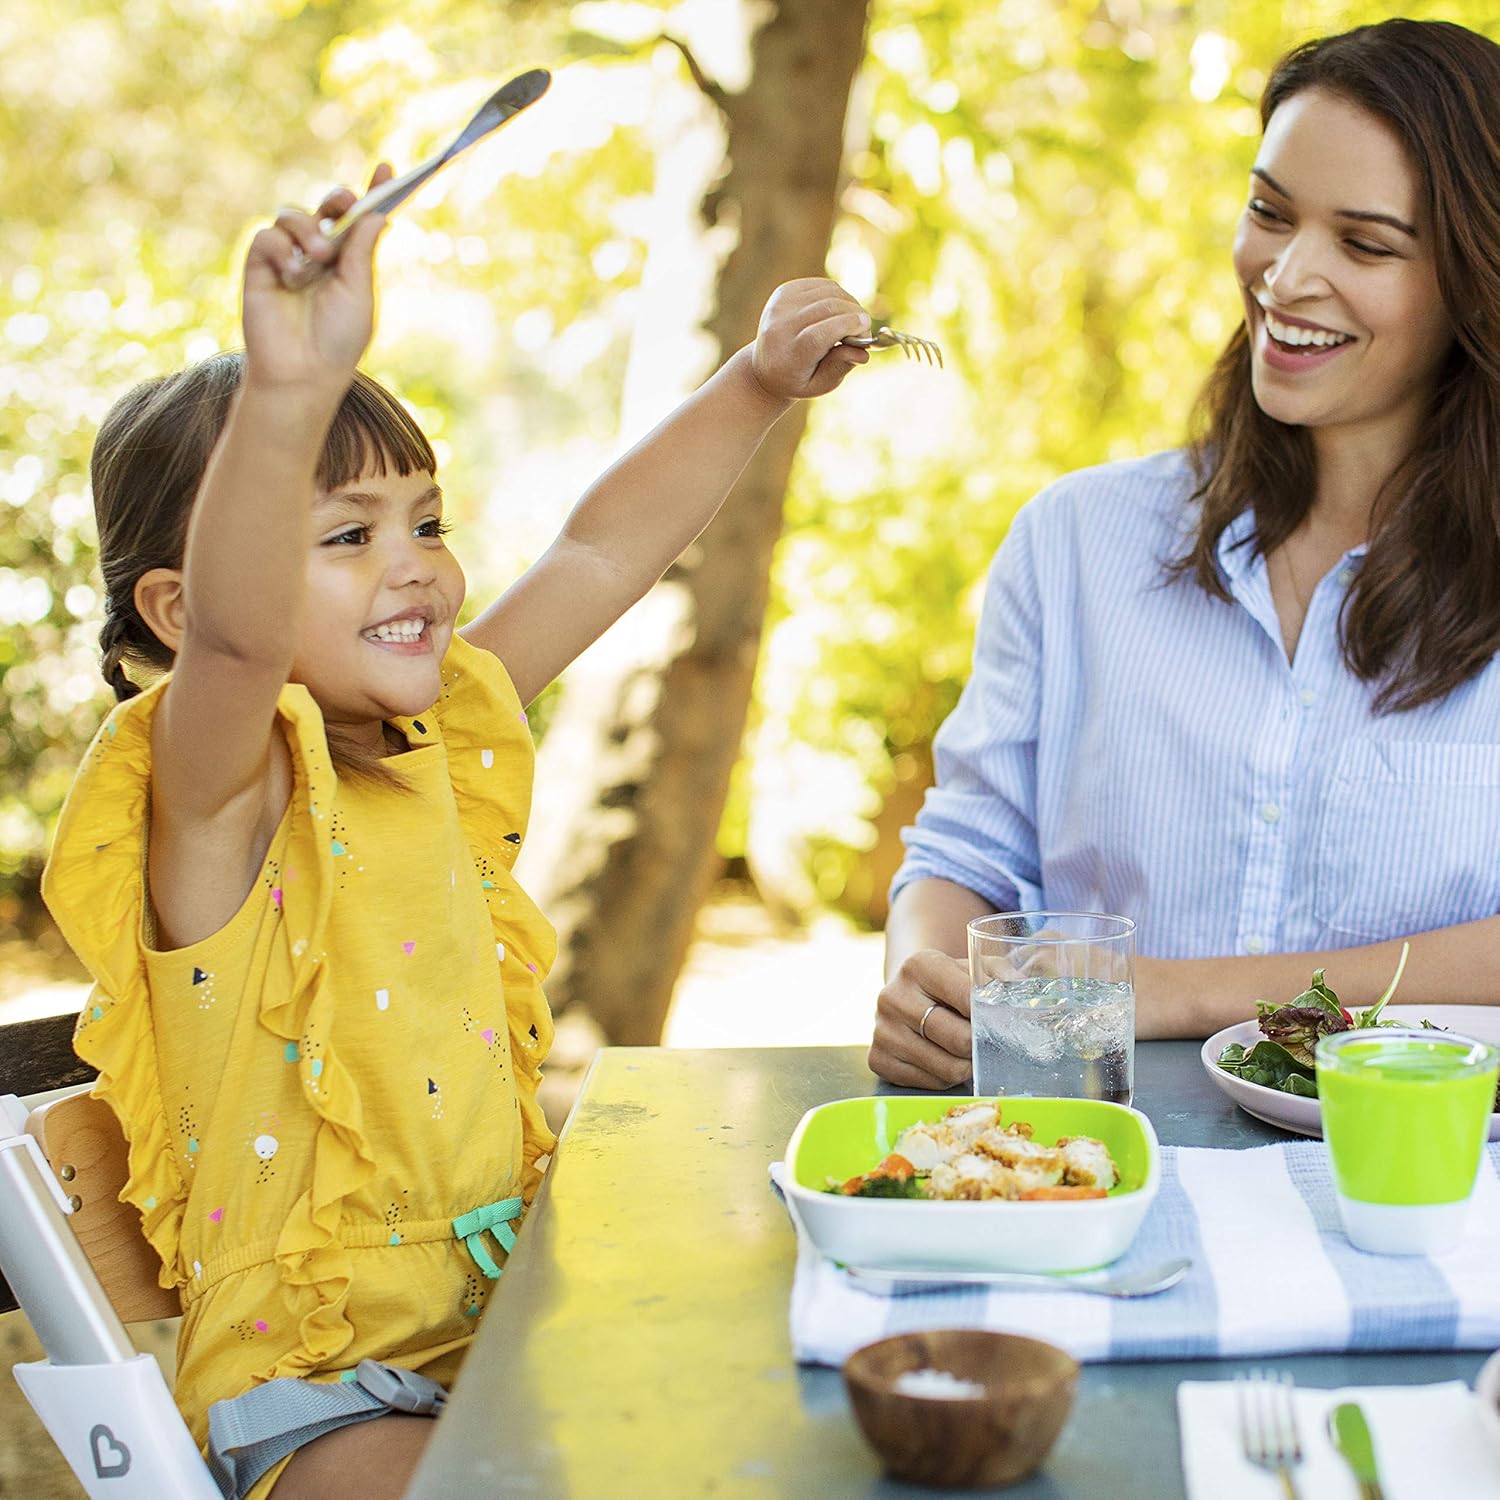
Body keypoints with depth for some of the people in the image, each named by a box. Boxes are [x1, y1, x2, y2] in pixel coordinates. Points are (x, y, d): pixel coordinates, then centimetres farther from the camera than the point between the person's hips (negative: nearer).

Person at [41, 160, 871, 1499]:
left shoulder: (434, 744, 7)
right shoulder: (223, 791, -16)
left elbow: (600, 552, 13)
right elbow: (235, 636, -38)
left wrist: (758, 384, 5)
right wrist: (288, 395, -55)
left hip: (506, 1314, 7)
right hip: (314, 1384, -7)